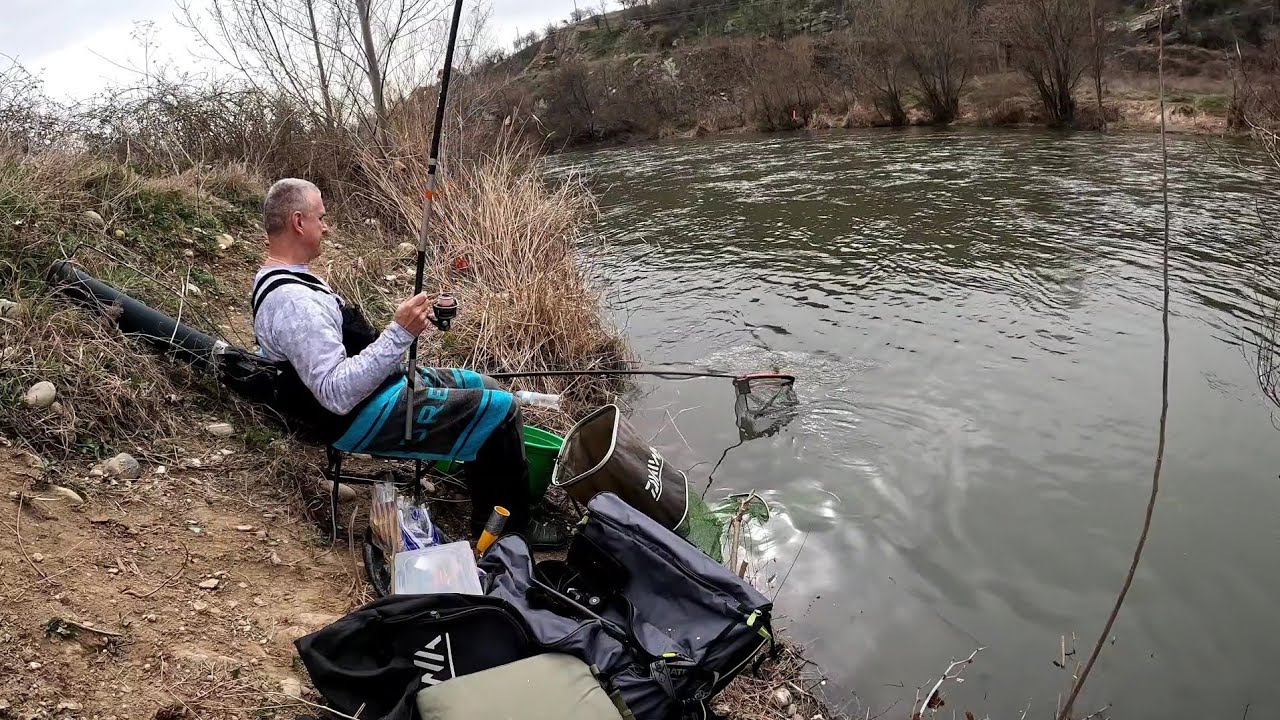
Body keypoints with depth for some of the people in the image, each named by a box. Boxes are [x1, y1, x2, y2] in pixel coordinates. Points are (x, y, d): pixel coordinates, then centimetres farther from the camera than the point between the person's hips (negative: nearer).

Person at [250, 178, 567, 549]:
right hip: (361, 419, -11)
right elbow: (337, 394, -31)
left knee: (485, 387, 17)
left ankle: (490, 519, 23)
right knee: (502, 411, -12)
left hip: (378, 386, 11)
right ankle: (511, 530, 6)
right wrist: (400, 333, -32)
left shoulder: (282, 279, 8)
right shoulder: (292, 302, -27)